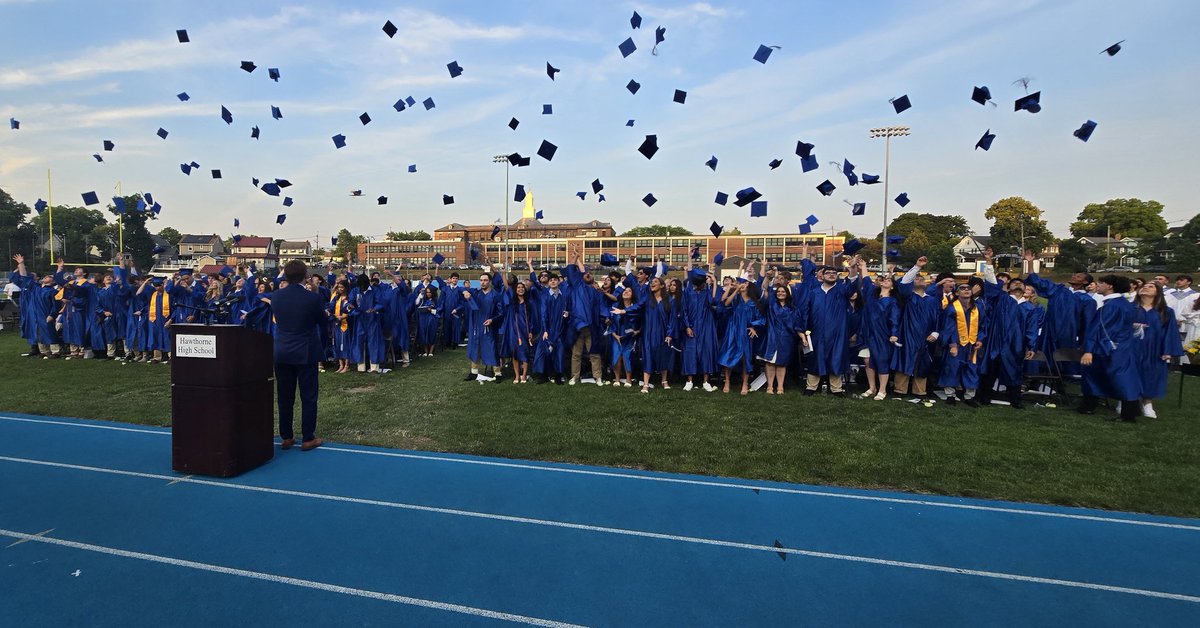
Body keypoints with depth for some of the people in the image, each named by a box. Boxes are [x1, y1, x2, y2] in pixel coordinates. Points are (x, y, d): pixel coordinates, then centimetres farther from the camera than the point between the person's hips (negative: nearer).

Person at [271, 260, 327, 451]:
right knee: (308, 397, 4)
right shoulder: (313, 298, -15)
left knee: (285, 397, 12)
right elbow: (323, 320, 0)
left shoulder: (276, 296, -3)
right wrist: (326, 314, 21)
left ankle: (286, 437, 20)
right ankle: (308, 439, 8)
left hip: (282, 354, 4)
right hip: (306, 353, -4)